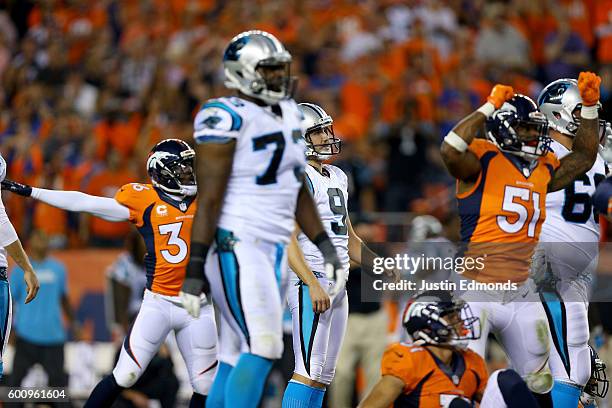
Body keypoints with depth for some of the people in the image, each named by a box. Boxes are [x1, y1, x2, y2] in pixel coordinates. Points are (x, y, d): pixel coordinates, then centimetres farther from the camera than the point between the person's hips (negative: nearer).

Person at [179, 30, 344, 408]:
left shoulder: (289, 114, 14)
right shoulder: (227, 119, -12)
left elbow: (300, 193, 21)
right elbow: (209, 199, -14)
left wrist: (327, 248, 16)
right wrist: (195, 268, -15)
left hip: (273, 249, 8)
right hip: (236, 247, -8)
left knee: (236, 361, 8)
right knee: (263, 349, -16)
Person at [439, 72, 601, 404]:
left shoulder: (543, 170, 12)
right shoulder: (482, 160, -8)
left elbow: (584, 158, 25)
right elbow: (450, 149, -28)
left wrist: (589, 106, 15)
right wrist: (490, 107, -19)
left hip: (520, 295, 7)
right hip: (476, 293, -7)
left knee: (538, 383, 19)